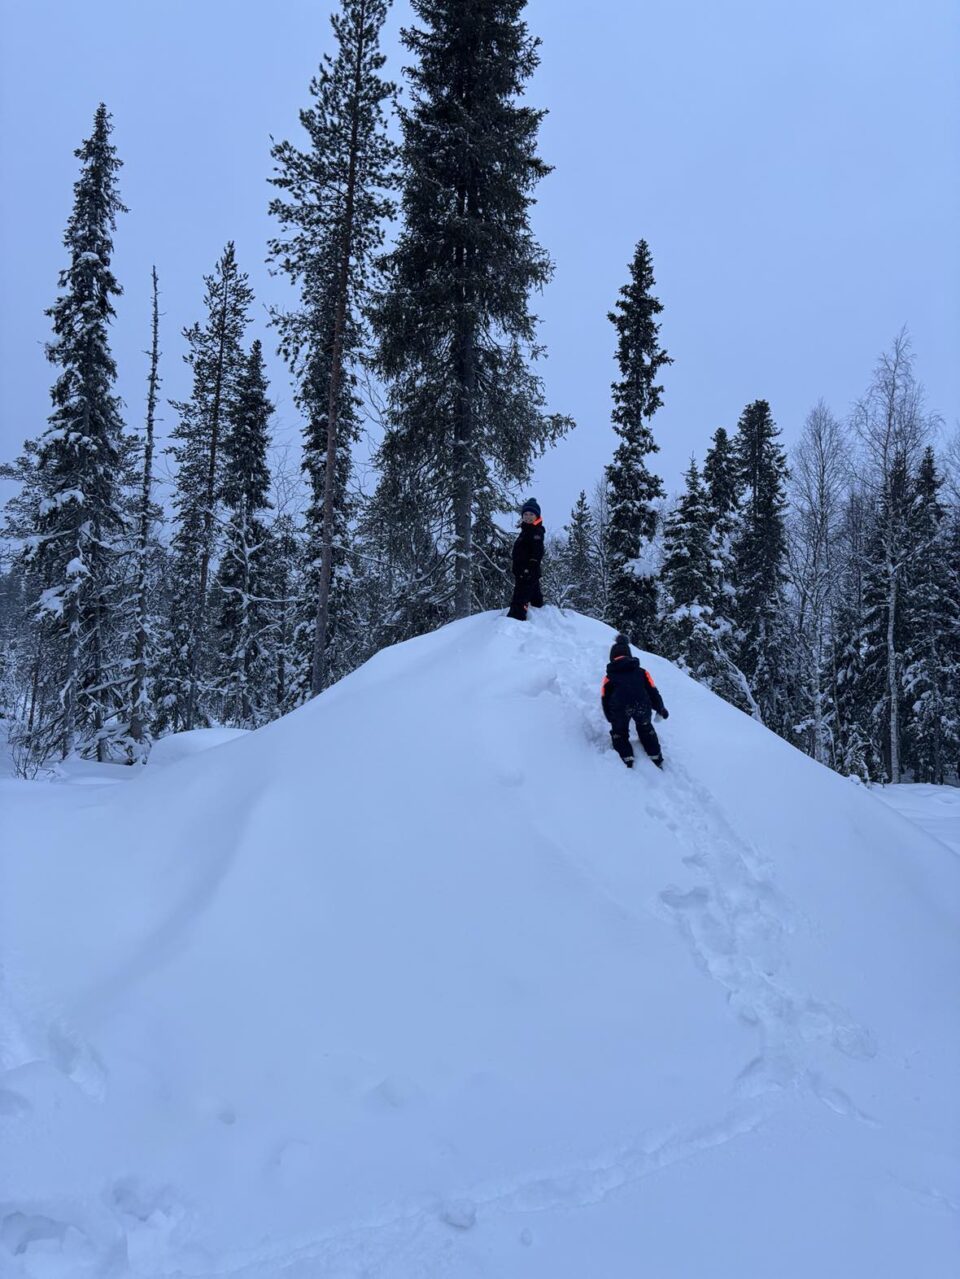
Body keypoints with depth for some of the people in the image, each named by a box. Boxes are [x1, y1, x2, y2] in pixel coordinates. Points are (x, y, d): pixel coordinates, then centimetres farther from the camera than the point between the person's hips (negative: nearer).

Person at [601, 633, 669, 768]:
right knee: (645, 729, 30)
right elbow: (652, 691, 23)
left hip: (619, 708, -2)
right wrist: (660, 709, 33)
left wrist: (610, 718, 30)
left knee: (619, 733, 24)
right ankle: (656, 759, 31)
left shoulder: (609, 676, 24)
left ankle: (627, 760, 10)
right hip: (642, 705, 2)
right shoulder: (641, 672, 27)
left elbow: (605, 698, 20)